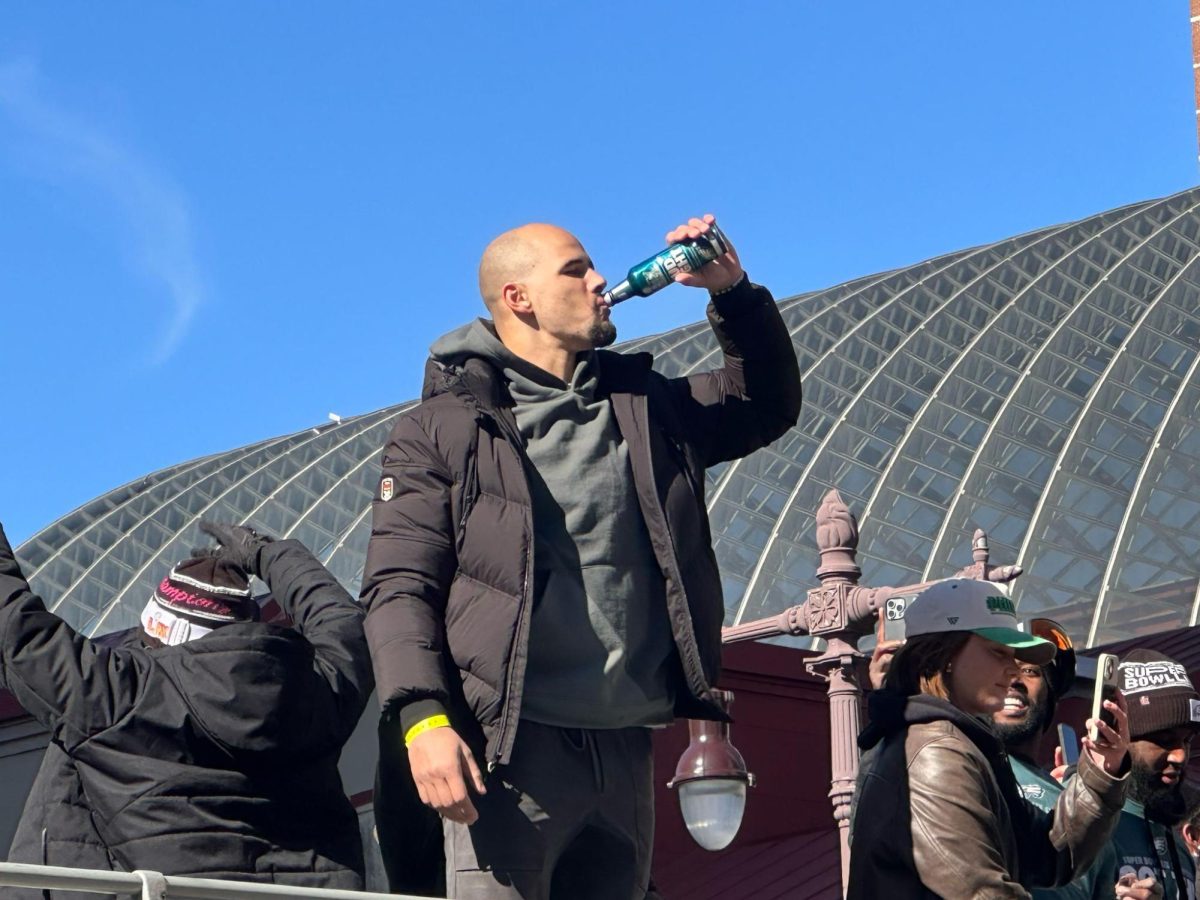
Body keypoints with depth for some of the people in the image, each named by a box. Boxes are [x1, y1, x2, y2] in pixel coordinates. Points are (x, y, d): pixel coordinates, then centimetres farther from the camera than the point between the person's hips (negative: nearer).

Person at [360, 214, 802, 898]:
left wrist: (734, 292, 13)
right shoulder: (445, 426, 1)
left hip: (627, 751, 6)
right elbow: (399, 586, -6)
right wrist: (424, 719, -20)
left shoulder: (646, 407, 17)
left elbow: (769, 404, 28)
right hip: (512, 747, -5)